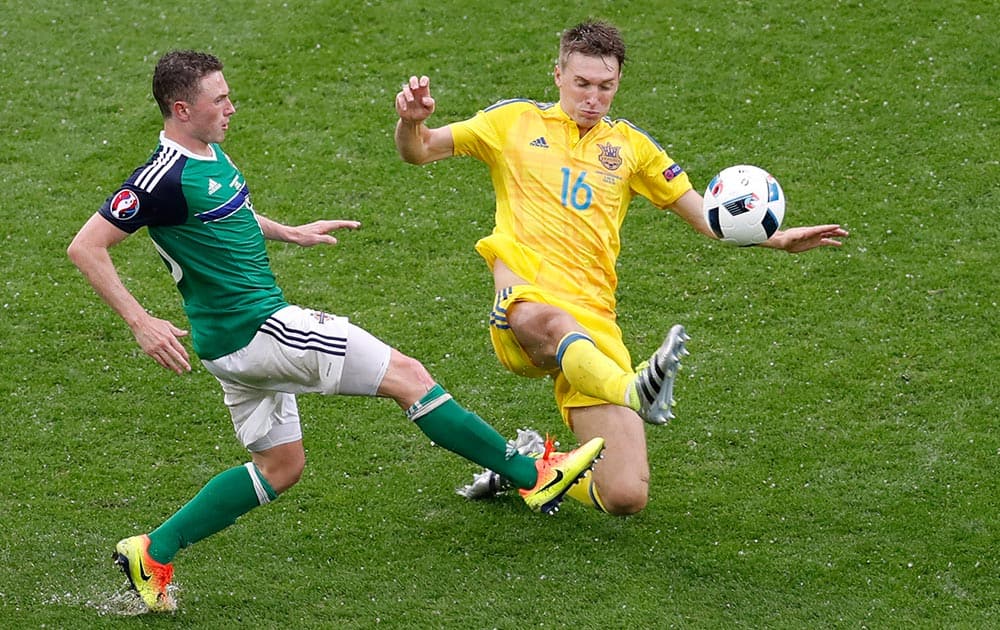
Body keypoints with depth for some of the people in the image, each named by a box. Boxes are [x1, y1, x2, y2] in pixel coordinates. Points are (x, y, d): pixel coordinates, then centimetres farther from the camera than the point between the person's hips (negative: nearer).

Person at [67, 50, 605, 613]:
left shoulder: (211, 155, 8)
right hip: (255, 329, -10)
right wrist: (142, 324, -24)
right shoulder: (165, 178, -20)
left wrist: (290, 233, 24)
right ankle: (533, 476, 1)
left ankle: (154, 552, 15)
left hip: (238, 339, 10)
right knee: (406, 374, -5)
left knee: (281, 466, 19)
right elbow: (86, 247, -20)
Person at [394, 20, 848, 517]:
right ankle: (634, 391, -64)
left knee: (626, 497, -12)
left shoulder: (629, 144, 21)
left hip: (592, 324, 3)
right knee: (543, 319, -46)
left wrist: (774, 237, 8)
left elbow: (706, 215, 24)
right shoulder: (516, 122, 15)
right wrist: (411, 122, -11)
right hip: (523, 304, -3)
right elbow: (417, 151, 12)